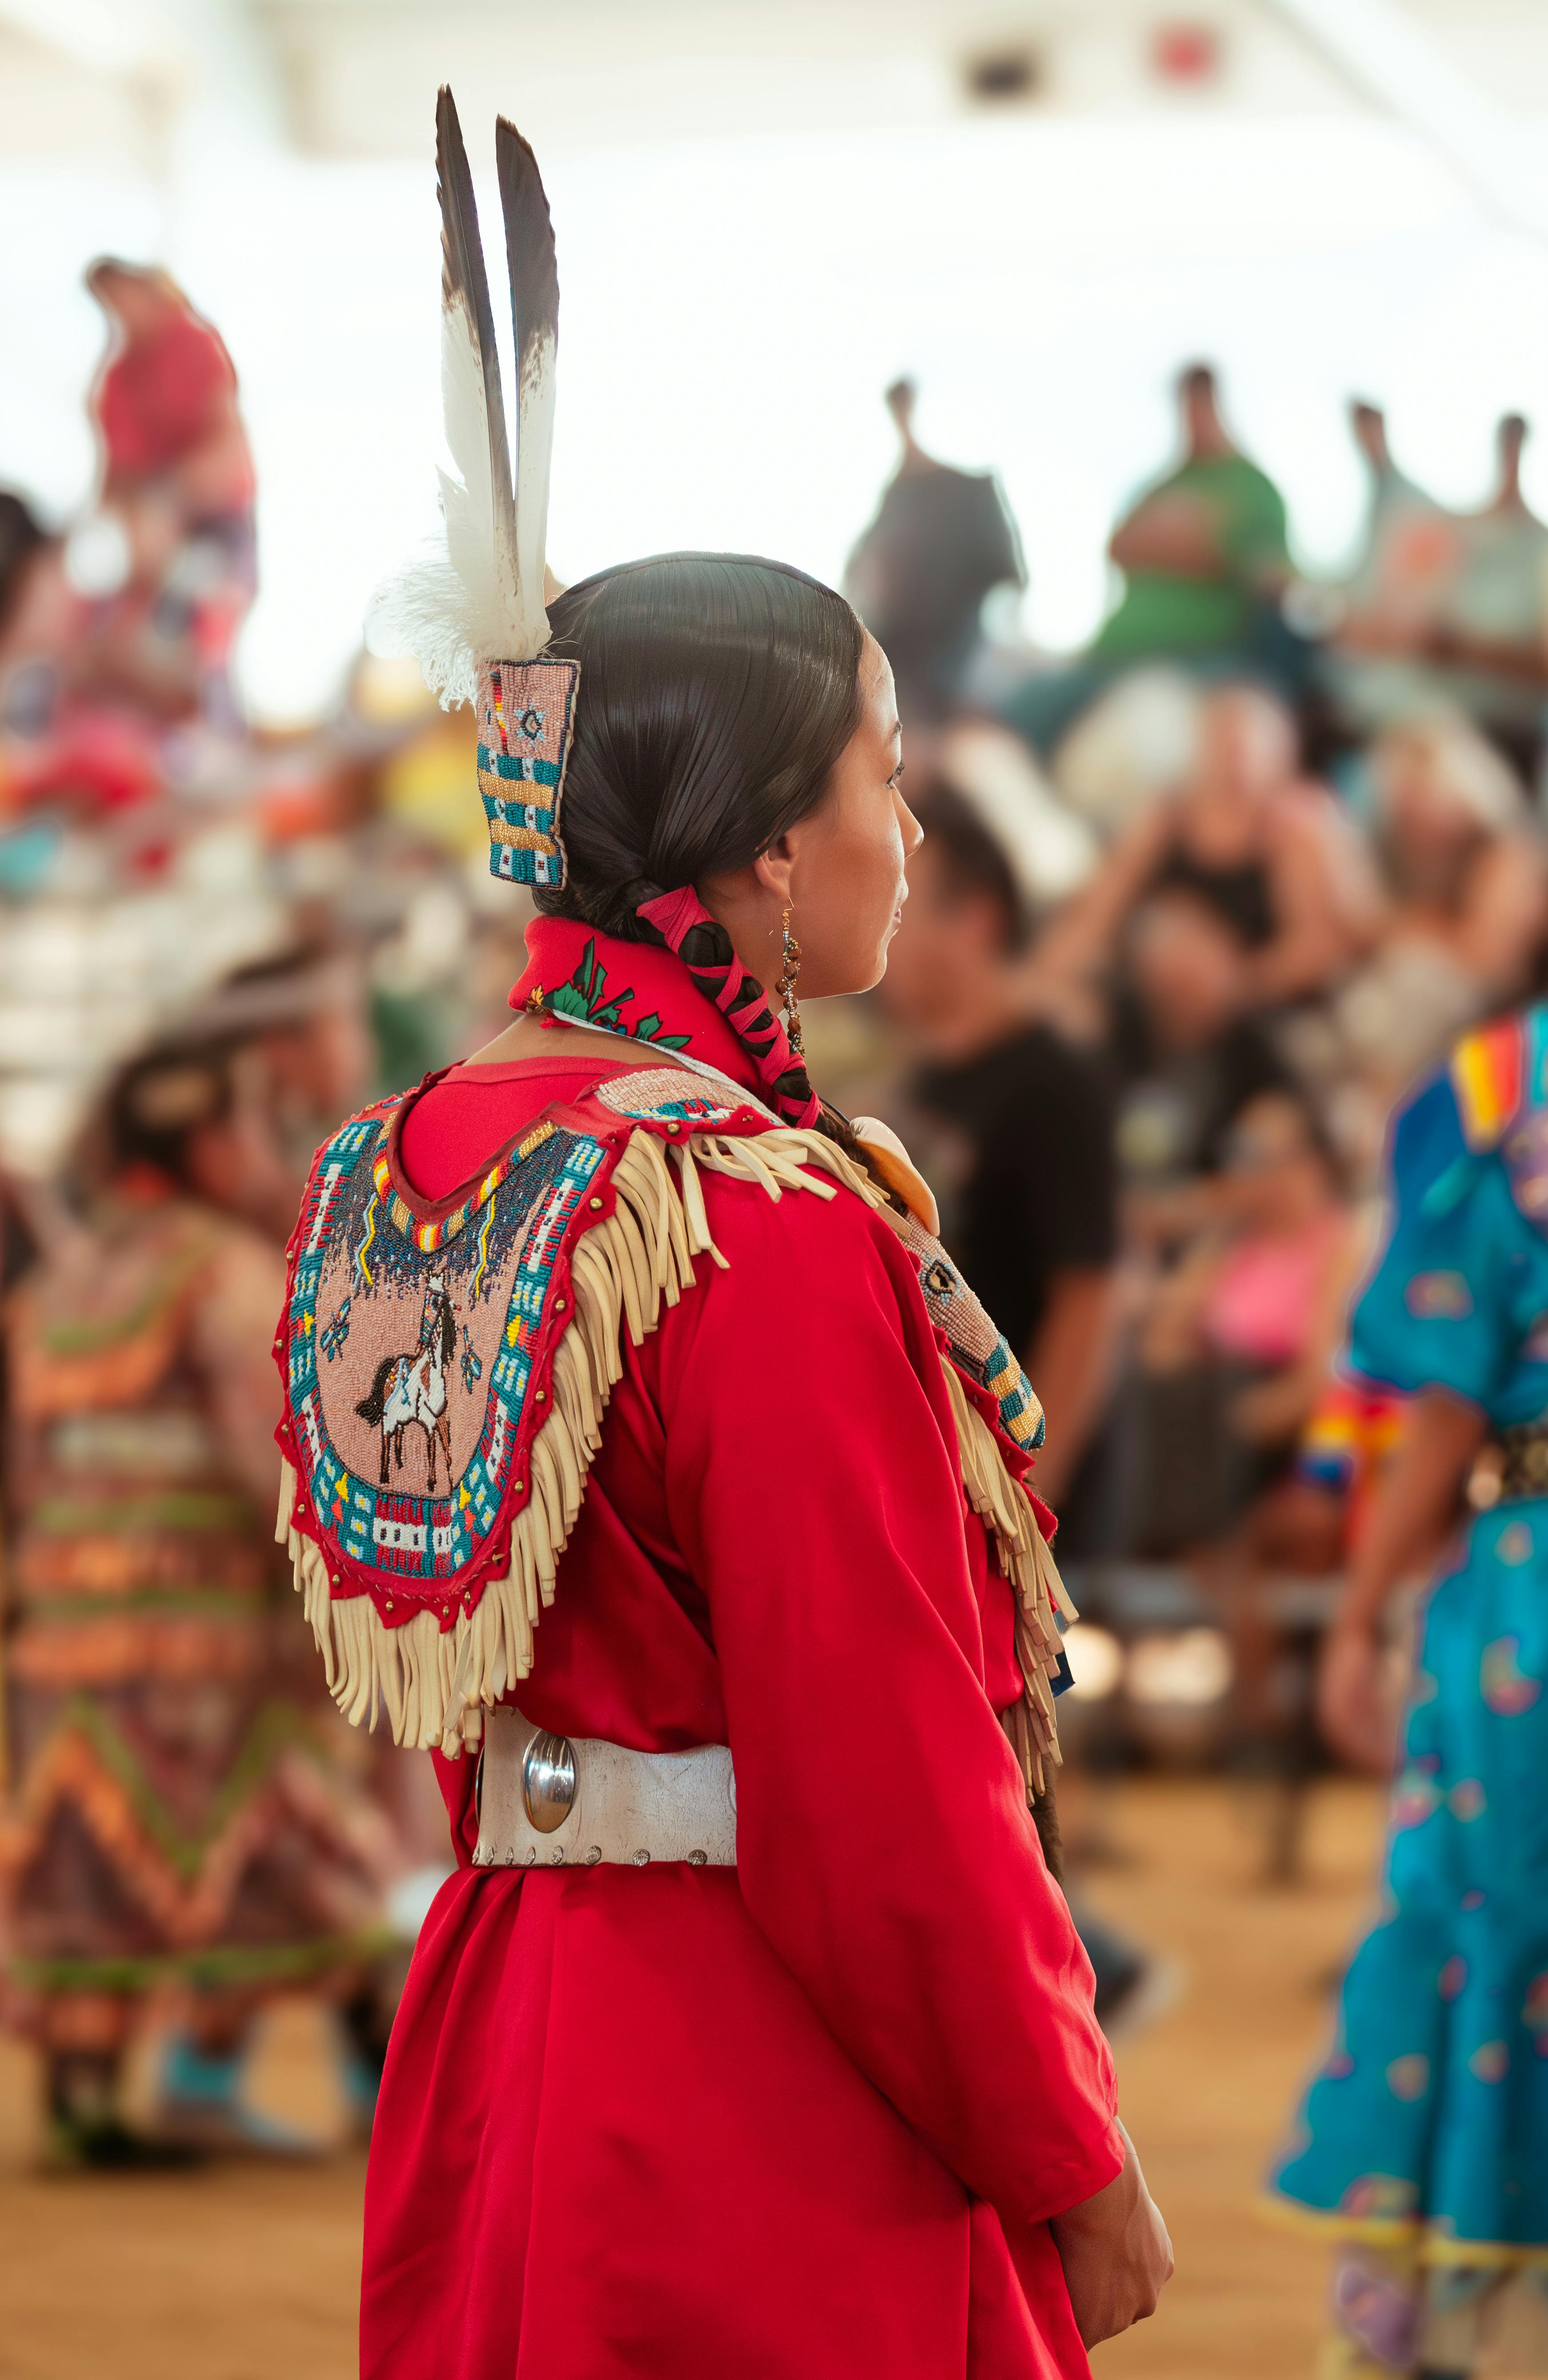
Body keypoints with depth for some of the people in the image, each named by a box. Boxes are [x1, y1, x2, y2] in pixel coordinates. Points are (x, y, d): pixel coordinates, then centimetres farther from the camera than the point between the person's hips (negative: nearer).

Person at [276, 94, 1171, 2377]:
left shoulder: (416, 1161, 5)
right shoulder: (781, 1238, -20)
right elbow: (892, 1790, -18)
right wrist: (1075, 2169, -7)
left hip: (504, 2033, 8)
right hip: (781, 2145, -8)